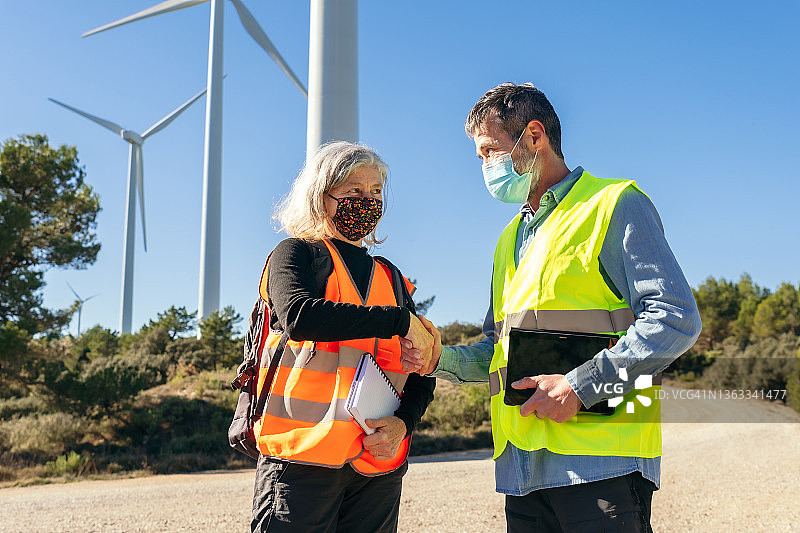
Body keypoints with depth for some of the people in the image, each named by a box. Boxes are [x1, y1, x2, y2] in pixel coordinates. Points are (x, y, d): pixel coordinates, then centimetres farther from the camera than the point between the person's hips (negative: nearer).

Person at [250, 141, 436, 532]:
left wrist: (403, 422, -7)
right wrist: (399, 320, -15)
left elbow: (421, 377, 14)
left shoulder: (392, 281, 17)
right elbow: (299, 317, -19)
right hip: (302, 459, -4)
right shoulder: (295, 253, 4)